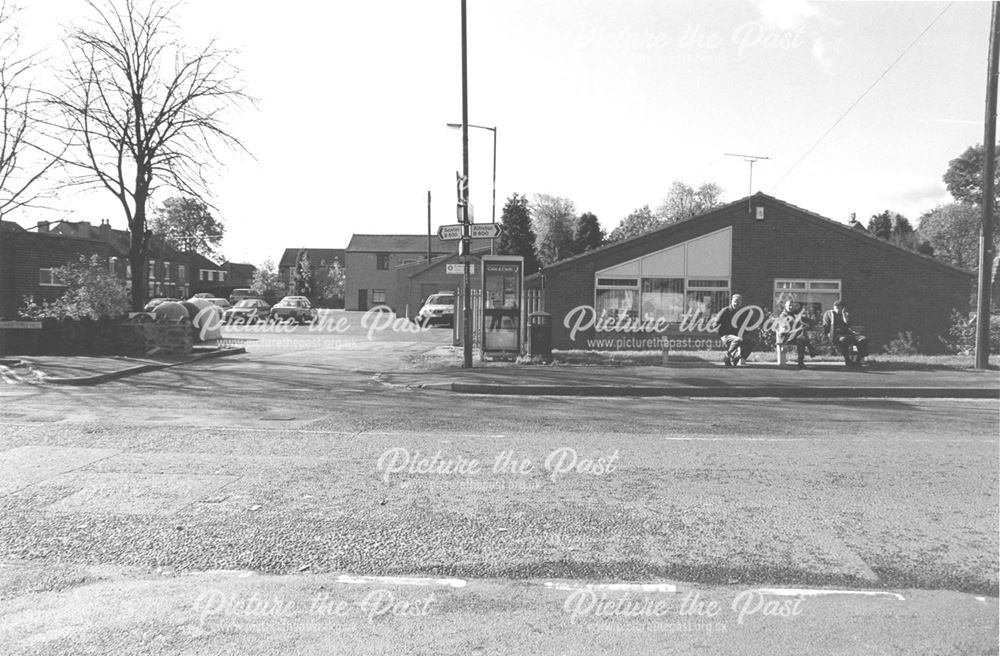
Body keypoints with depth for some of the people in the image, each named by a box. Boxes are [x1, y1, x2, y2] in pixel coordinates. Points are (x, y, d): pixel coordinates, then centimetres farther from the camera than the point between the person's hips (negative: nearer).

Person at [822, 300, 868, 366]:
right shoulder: (829, 313, 16)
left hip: (847, 333, 4)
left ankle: (861, 360, -28)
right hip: (836, 335, -4)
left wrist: (843, 313, 4)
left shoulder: (845, 314, 24)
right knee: (843, 340, -42)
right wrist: (829, 334, -6)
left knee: (863, 339, -25)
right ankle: (847, 360, -32)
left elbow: (848, 324, 3)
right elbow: (825, 327, 10)